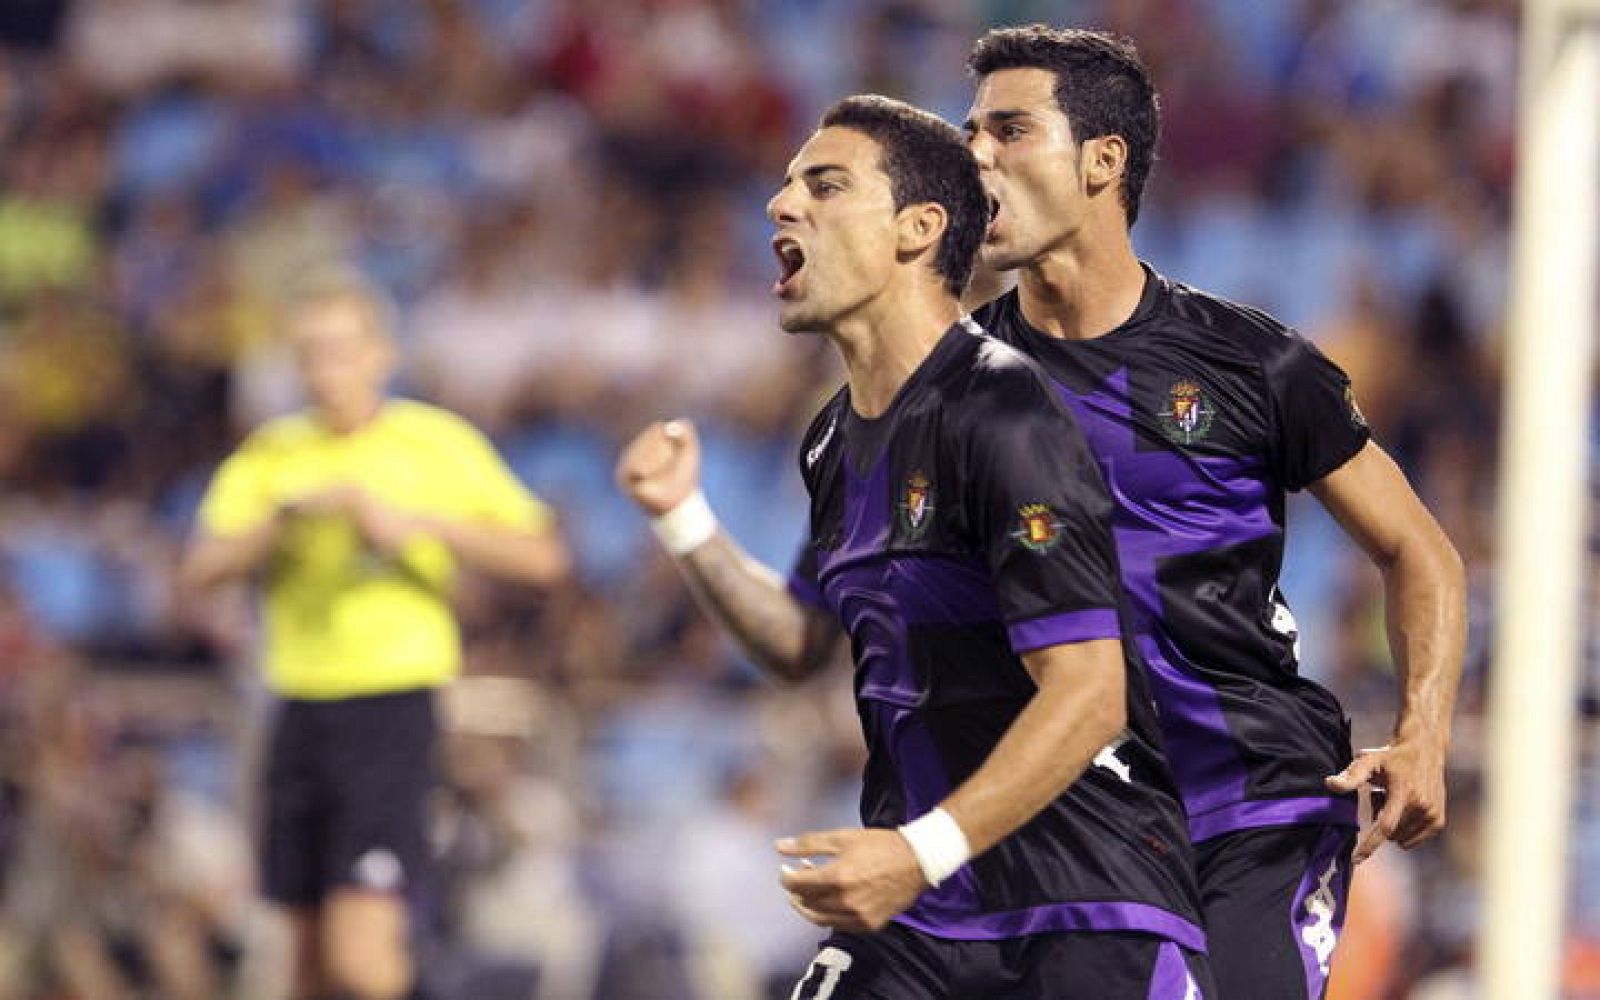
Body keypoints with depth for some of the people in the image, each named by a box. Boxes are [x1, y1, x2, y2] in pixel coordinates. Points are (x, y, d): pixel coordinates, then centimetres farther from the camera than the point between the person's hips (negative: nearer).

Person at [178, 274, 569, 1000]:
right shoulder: (271, 455, 10)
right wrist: (289, 517, -14)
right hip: (301, 710, 4)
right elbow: (198, 571, 0)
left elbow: (541, 557, -5)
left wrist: (414, 524, -14)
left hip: (393, 706, -4)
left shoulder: (438, 444, 0)